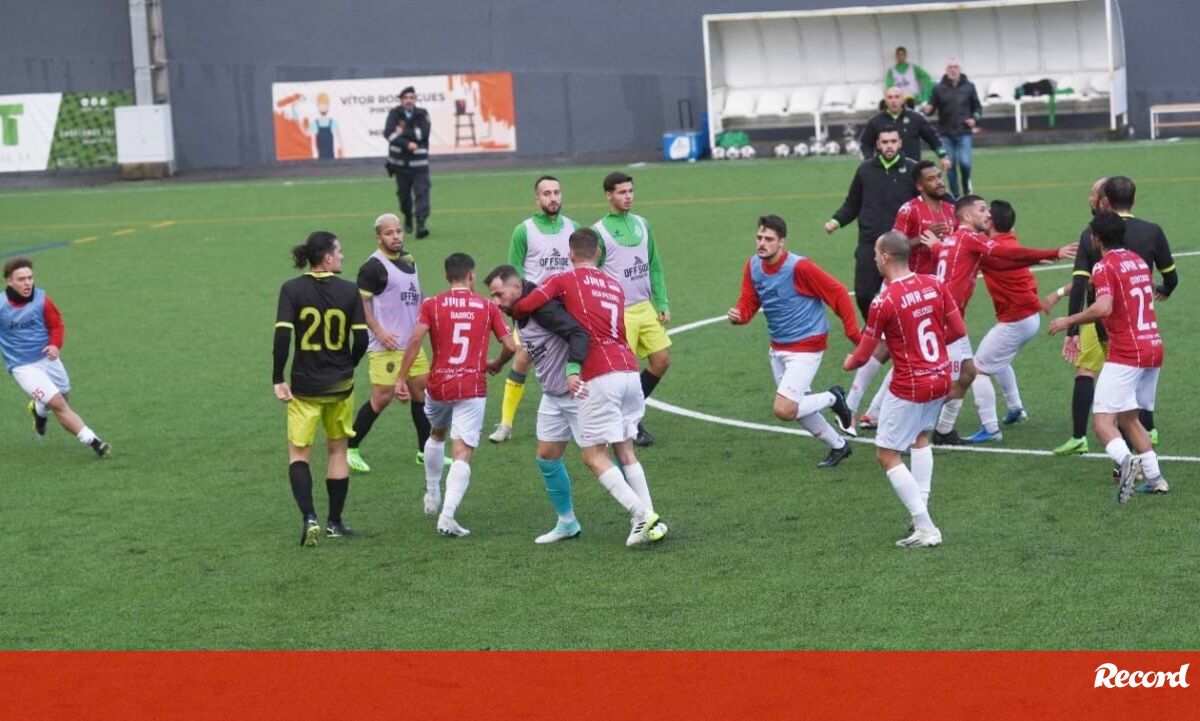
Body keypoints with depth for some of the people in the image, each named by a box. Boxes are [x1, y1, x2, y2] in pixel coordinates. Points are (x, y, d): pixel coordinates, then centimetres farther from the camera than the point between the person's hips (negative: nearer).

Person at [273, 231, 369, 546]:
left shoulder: (292, 290, -8)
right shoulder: (349, 291, -5)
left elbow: (282, 334, -16)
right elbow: (361, 338, -6)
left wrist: (278, 379, -9)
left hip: (304, 387, -1)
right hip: (341, 386, 1)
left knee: (298, 453, 8)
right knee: (338, 450, 16)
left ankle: (309, 517, -11)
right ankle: (334, 522, 22)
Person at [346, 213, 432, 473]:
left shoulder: (408, 259, 12)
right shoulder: (373, 266, -13)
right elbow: (360, 302, -14)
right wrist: (378, 331, -19)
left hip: (411, 342, 8)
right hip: (385, 345, -8)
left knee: (422, 390, 9)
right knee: (383, 397, -9)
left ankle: (425, 451, 19)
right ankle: (350, 449, 3)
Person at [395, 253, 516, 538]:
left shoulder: (431, 305, 2)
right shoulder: (487, 307, 4)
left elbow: (415, 340, -11)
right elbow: (510, 346, 2)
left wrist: (401, 378, -10)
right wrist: (496, 364, 23)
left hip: (439, 385, 2)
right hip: (472, 387, -2)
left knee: (436, 434, 30)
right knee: (462, 453, -5)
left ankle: (432, 497, 39)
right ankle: (448, 514, -22)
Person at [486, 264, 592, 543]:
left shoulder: (543, 307, -23)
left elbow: (578, 334, -35)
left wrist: (573, 368, -47)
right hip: (553, 398, 10)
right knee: (547, 457, 11)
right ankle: (567, 523, 23)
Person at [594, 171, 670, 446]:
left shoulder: (641, 224, 10)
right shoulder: (599, 231, -9)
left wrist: (662, 303, 10)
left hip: (645, 308, 6)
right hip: (619, 313, -6)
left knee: (662, 360, 3)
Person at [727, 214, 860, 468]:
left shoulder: (799, 267, -23)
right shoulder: (753, 266, -3)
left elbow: (838, 293, -17)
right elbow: (748, 302, 2)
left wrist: (853, 333, -17)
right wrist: (738, 315, -22)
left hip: (806, 347, -8)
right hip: (778, 348, 8)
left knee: (783, 410, -17)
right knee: (797, 407, 18)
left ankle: (833, 398, 9)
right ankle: (838, 446, 40)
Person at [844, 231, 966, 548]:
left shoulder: (883, 302, -18)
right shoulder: (934, 285, -2)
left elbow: (863, 354, -9)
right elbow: (958, 331, 4)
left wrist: (849, 363, 13)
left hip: (909, 386, -7)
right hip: (941, 377, 7)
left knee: (887, 455, 4)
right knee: (921, 438, 30)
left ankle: (925, 529, -1)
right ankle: (922, 510, 23)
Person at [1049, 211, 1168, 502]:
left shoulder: (1105, 267, -10)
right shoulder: (1139, 261, 14)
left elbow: (1104, 307, -26)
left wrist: (1068, 322, -14)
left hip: (1126, 355, -8)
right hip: (1154, 347, 8)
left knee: (1103, 420, -10)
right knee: (1129, 418, 19)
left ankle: (1126, 460, -37)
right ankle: (1154, 477, 10)